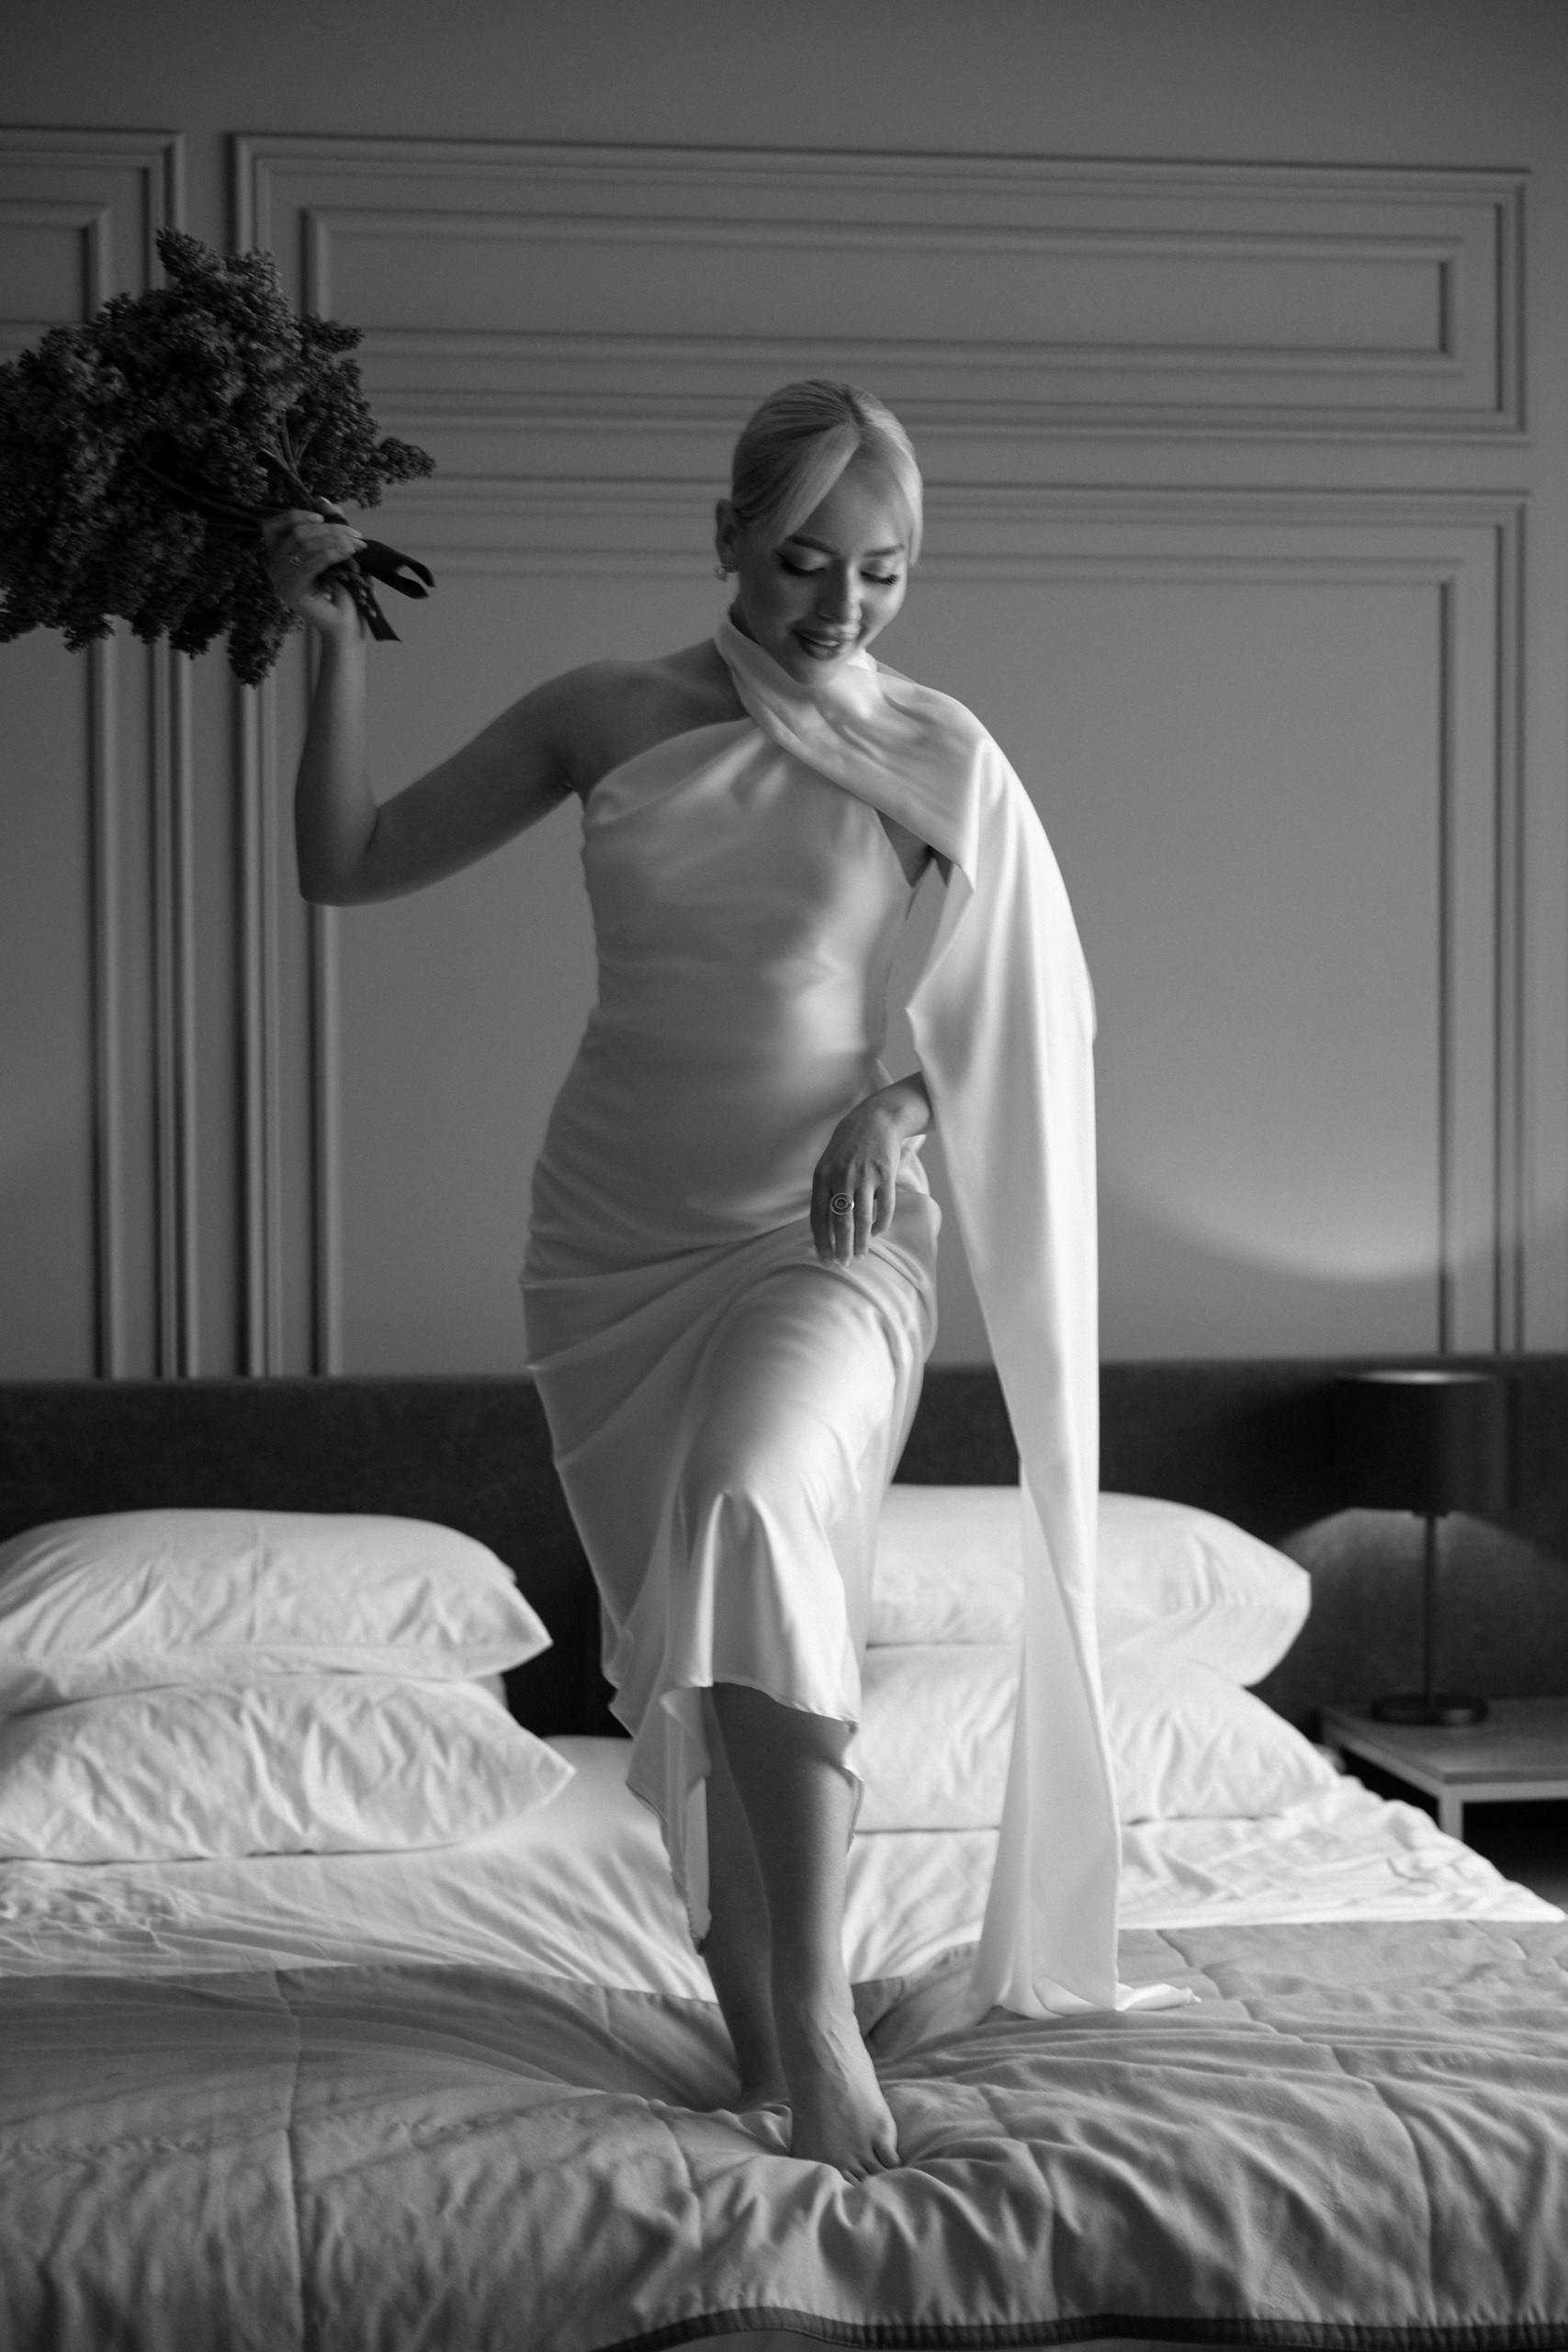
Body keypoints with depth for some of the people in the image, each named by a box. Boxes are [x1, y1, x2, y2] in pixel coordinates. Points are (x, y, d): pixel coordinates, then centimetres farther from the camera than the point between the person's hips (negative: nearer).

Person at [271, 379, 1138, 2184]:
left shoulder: (938, 760, -3)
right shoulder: (602, 719, 2)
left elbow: (1023, 1012, 5)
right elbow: (345, 868, 6)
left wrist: (898, 1102, -12)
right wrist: (336, 647, -5)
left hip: (825, 1235, -3)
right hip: (610, 1242, 3)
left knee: (757, 1513, -32)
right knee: (681, 1637, 7)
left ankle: (813, 2001, -28)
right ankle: (760, 2041, 21)